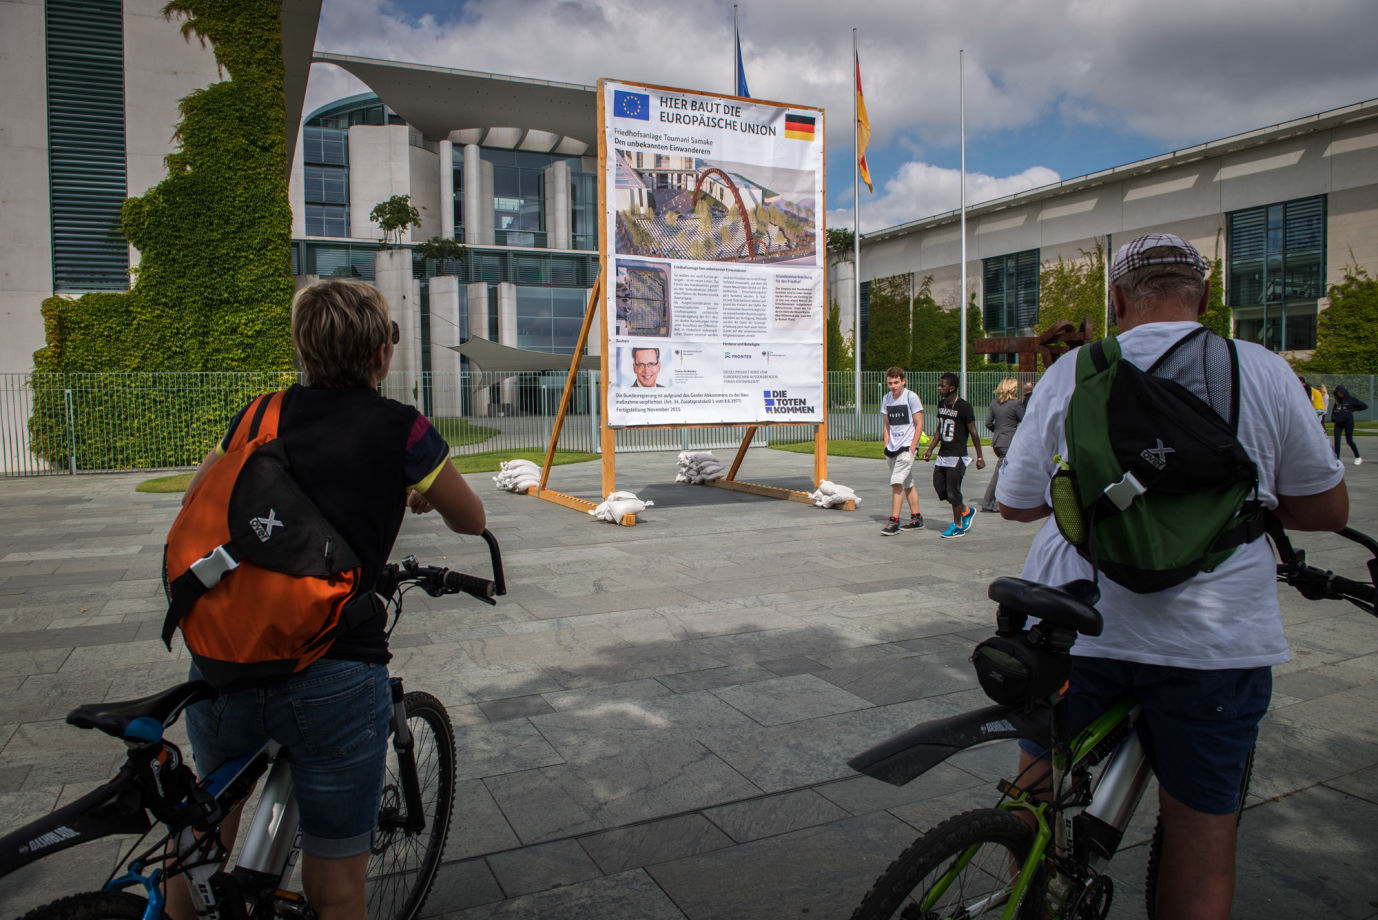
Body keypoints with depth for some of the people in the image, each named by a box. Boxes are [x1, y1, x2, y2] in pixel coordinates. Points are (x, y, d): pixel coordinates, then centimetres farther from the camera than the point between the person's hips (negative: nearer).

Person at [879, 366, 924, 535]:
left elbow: (919, 424, -7)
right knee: (907, 484, 13)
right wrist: (886, 446, 8)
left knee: (896, 482, -15)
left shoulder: (911, 397, -7)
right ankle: (916, 518, 23)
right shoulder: (886, 399, 10)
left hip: (907, 447, -6)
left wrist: (912, 448, -13)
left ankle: (894, 521, -12)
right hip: (892, 449, 6)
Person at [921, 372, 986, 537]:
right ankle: (966, 510, 28)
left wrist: (979, 457, -9)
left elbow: (973, 433, -9)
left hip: (957, 456, -8)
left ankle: (957, 526, 11)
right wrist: (930, 449, 17)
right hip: (942, 455, 8)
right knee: (939, 488, 7)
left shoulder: (963, 406, -12)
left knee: (953, 491, -5)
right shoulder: (941, 404, 10)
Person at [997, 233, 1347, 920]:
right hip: (1213, 637, 0)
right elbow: (1326, 509, 7)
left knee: (1038, 795, 19)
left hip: (1070, 627, 0)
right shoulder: (1264, 372, -1)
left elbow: (1015, 503, 4)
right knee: (1203, 831, 15)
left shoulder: (1069, 373, -2)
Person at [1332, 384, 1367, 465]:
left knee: (1349, 440, 0)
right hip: (1338, 423, 4)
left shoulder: (1351, 399, 0)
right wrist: (1332, 418, 6)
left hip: (1348, 422, -4)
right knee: (1337, 440, -6)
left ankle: (1358, 457, 18)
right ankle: (1336, 458, -4)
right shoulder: (1337, 401, 14)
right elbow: (1333, 410, 23)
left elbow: (1365, 406, -1)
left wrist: (1353, 410, -3)